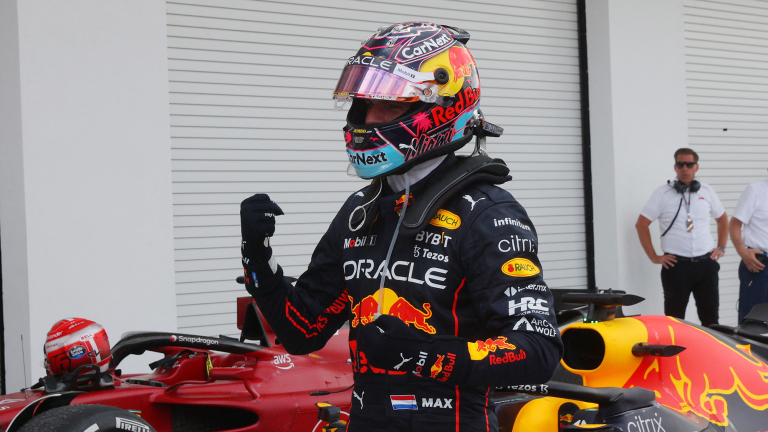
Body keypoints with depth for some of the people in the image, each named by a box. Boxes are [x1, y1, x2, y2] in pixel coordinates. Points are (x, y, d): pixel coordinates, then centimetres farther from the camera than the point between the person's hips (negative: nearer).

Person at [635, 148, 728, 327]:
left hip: (706, 263, 3)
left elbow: (722, 219, 24)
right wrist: (653, 257, -3)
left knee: (710, 317, 5)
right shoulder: (662, 194, -1)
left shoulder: (707, 191, 10)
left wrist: (721, 247, 13)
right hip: (676, 265, -3)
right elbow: (641, 224, 0)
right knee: (674, 318, 1)